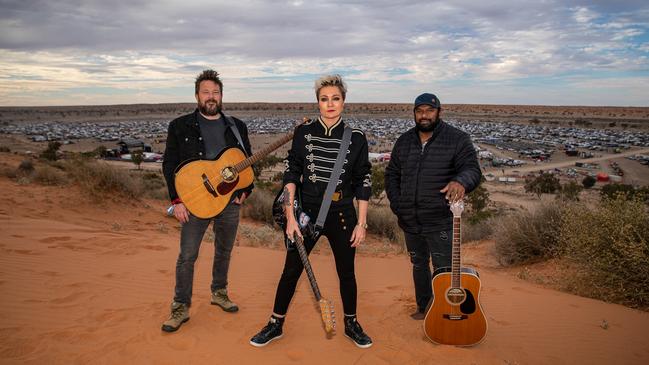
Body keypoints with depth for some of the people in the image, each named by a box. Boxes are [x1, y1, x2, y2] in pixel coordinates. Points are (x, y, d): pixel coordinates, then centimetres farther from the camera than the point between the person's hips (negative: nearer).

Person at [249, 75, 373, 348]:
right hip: (307, 212, 0)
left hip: (342, 216, 0)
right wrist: (290, 218, -8)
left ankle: (351, 325, 35)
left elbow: (363, 184, -1)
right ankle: (276, 325, 28)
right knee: (291, 270, 8)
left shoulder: (356, 138, -4)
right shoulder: (303, 133, -3)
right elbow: (290, 176, -3)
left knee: (346, 272, 14)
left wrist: (361, 224, -3)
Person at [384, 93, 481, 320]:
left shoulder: (458, 139, -7)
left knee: (444, 271, 0)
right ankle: (424, 308, 37)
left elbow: (473, 169, -15)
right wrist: (396, 204, 3)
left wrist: (461, 181, -38)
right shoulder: (404, 141, 9)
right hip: (410, 221, 5)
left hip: (440, 223, -5)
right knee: (419, 265, 20)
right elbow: (391, 174, 15)